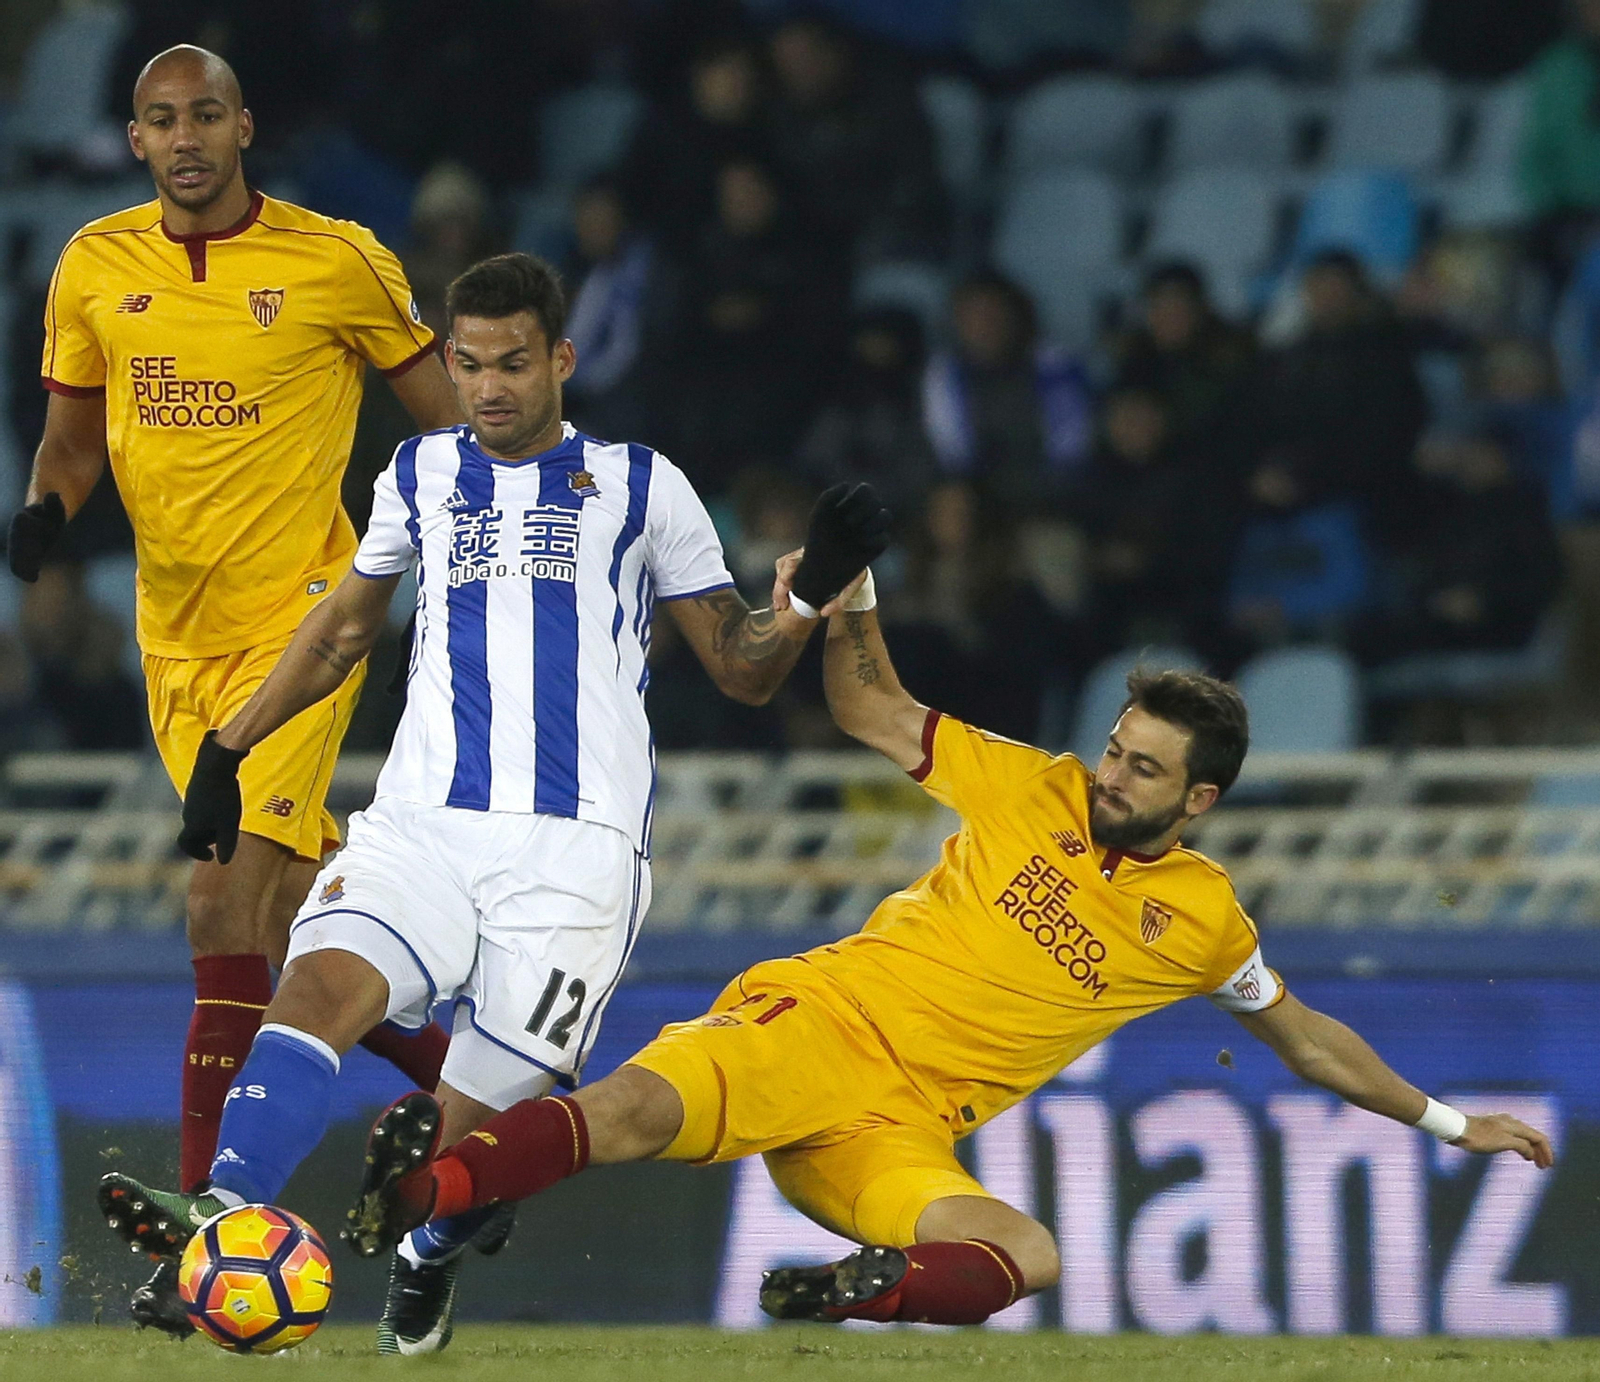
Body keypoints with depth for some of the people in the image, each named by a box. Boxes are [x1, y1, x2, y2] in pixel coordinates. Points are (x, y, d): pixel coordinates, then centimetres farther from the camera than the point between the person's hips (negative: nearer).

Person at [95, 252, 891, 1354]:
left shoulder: (640, 485, 11)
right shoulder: (423, 475, 19)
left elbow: (741, 669, 14)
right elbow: (346, 626, 33)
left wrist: (813, 593, -5)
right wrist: (228, 746, 29)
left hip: (576, 849, -2)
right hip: (423, 827, 2)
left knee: (485, 1128, -9)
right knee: (322, 980, -28)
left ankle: (426, 1265, 23)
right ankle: (223, 1220, -46)